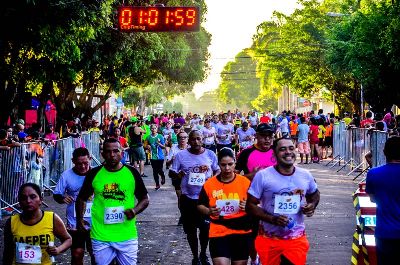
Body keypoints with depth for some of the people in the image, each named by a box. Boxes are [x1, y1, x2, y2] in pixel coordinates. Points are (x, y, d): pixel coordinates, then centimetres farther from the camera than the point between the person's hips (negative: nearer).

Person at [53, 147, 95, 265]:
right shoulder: (67, 175, -6)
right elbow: (56, 195, 0)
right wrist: (62, 199, -22)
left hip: (94, 223, 0)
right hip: (75, 223, 0)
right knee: (77, 254, 6)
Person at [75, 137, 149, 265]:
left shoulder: (132, 173, 0)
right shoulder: (94, 174, 0)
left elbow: (144, 199, 7)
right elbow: (82, 198, 13)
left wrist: (134, 210, -12)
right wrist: (80, 219, 3)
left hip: (127, 235, 0)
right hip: (100, 236, 0)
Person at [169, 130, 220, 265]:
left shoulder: (210, 154, -1)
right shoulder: (181, 155, -5)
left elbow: (218, 170, 10)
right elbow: (171, 173, -1)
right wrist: (177, 175, -24)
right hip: (188, 199, 0)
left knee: (205, 228, 6)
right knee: (191, 229, 9)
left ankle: (203, 254, 30)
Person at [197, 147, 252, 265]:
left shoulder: (245, 182, -3)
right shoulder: (209, 184, -2)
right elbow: (200, 205, 8)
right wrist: (209, 211, -13)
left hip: (242, 232, 1)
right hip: (218, 233, -1)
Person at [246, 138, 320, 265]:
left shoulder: (305, 175, 2)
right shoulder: (262, 176, -10)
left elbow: (314, 194, 22)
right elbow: (250, 205, -7)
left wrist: (312, 205, -2)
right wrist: (273, 219, -21)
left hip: (297, 239, 2)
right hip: (269, 240, -2)